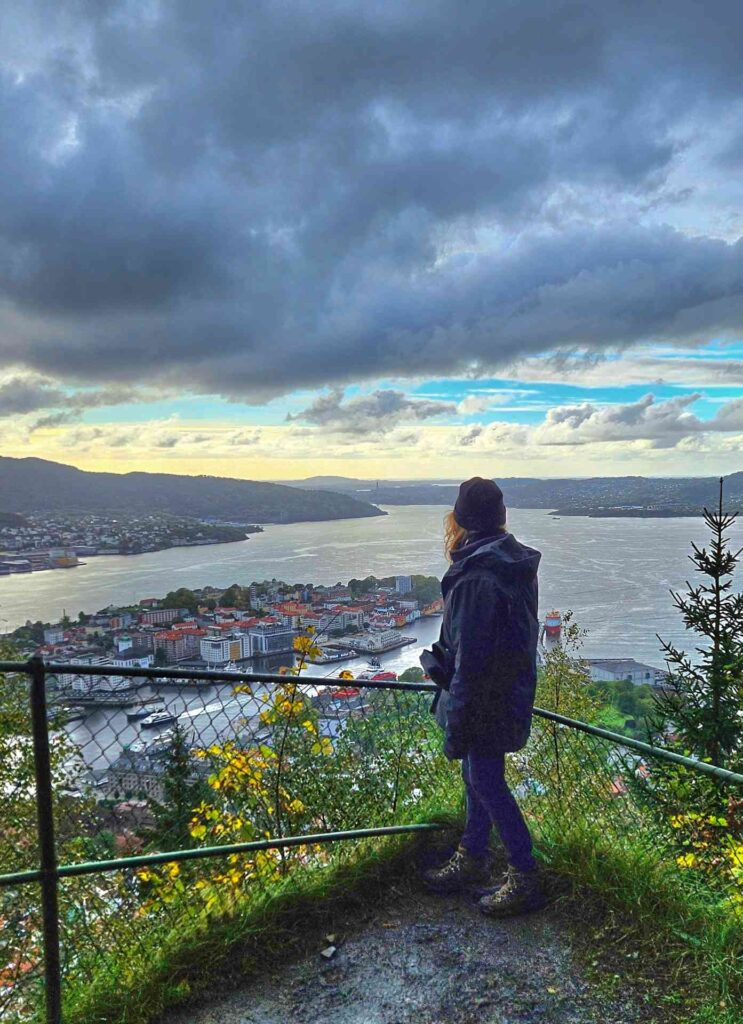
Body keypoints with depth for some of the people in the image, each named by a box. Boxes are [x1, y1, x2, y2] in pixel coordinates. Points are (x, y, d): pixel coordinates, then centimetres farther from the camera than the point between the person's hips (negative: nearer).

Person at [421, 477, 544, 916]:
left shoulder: (477, 578, -26)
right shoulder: (515, 563, 3)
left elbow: (471, 658, -24)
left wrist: (455, 724, -16)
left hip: (485, 699, -9)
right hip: (510, 690, 9)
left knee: (487, 783, 5)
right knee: (477, 776, 21)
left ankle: (526, 879, 19)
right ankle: (473, 860, 37)